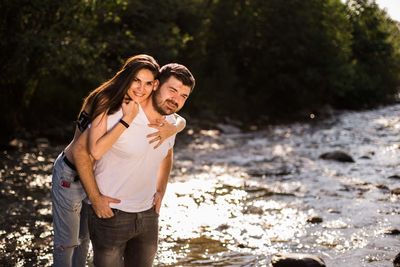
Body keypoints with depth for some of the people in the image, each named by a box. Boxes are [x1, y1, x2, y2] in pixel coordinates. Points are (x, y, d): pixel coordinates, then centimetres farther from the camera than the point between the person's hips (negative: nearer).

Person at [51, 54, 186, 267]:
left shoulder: (147, 109, -10)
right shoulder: (105, 102, -31)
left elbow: (181, 121, -8)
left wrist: (170, 129, -31)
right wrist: (127, 119, -45)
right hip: (71, 175, -6)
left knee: (84, 237, 24)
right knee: (67, 241, 6)